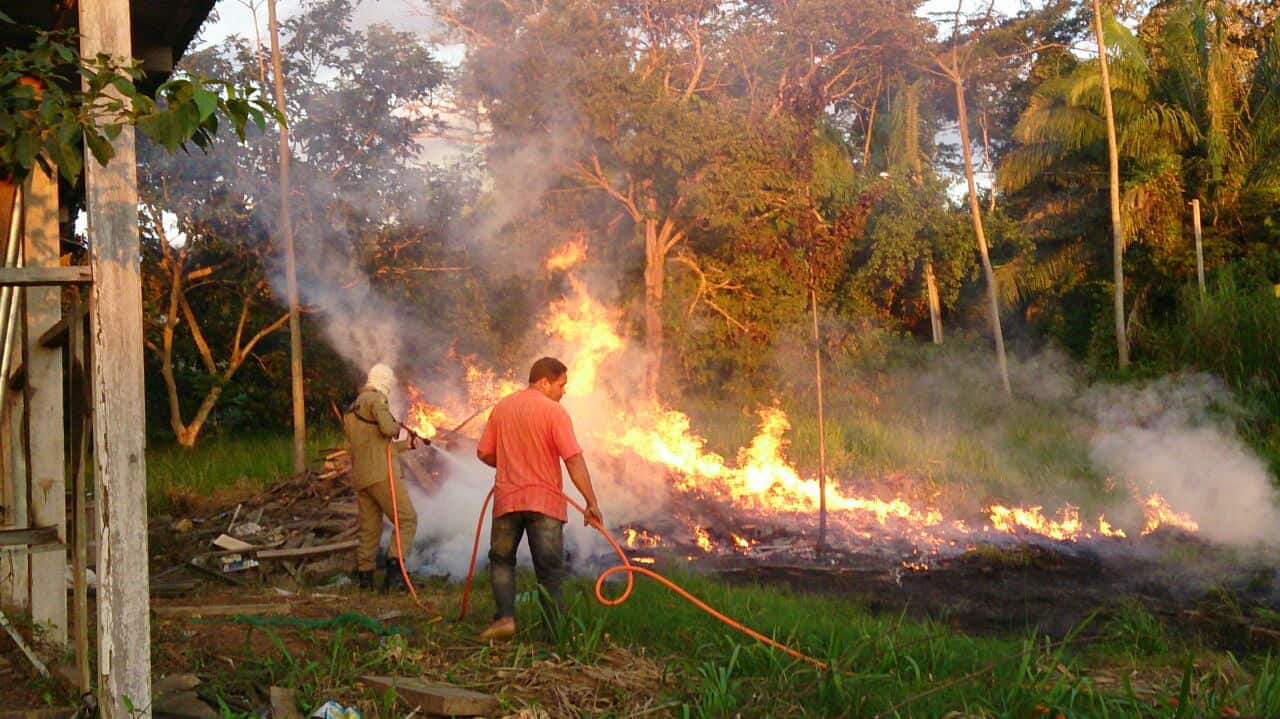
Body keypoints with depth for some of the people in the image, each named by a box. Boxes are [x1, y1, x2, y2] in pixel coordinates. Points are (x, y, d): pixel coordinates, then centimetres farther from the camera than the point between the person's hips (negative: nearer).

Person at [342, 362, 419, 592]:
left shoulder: (351, 410, 25)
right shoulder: (375, 399, -4)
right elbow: (386, 427, -21)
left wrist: (406, 444, 38)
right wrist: (397, 426, 2)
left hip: (360, 477, 9)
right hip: (382, 474, -9)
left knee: (369, 528, 13)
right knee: (407, 520, -7)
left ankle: (364, 576, 12)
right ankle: (394, 566, -21)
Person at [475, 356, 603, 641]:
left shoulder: (502, 407, 7)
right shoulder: (554, 411, -9)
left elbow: (484, 453, 10)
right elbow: (573, 460, -15)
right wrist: (591, 502, -12)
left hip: (507, 498, 4)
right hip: (544, 500, -4)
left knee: (501, 560, 17)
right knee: (549, 569, 3)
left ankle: (505, 617, 2)